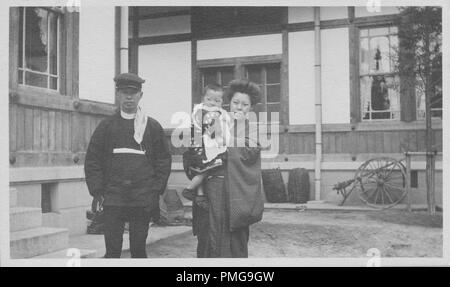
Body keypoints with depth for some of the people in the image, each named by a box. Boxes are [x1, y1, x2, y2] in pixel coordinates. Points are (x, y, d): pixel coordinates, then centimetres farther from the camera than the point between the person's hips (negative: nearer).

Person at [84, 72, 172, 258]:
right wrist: (97, 191, -1)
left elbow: (164, 159, 8)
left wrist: (156, 190, -1)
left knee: (139, 248, 6)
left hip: (143, 200, 0)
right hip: (113, 198, 0)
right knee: (112, 249, 0)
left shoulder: (152, 126, 7)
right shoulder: (106, 126, 8)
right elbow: (92, 160, 8)